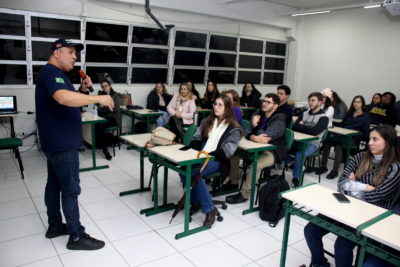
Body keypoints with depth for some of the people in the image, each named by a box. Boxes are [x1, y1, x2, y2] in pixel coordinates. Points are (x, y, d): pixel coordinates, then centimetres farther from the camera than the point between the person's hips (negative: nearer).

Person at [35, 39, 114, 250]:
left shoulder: (55, 73, 17)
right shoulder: (51, 72, -17)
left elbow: (68, 101, 20)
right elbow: (63, 98, -37)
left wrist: (82, 89, 3)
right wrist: (98, 98, -33)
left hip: (56, 141, 11)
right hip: (62, 142, -11)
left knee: (54, 184, 16)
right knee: (70, 188, -4)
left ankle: (55, 226, 29)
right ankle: (76, 236, 5)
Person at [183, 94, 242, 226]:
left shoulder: (233, 128, 0)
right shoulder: (207, 122, 19)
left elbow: (227, 152, -10)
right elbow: (196, 140, 15)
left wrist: (208, 155, -21)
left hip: (217, 161, -5)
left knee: (193, 173, -33)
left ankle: (209, 209, -19)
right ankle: (195, 201, -8)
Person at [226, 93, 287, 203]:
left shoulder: (279, 119, -14)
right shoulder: (258, 114, 3)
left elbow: (266, 136, -25)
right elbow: (248, 132, -5)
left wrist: (255, 125, -11)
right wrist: (254, 137, -27)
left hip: (273, 151, -7)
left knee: (256, 164, -33)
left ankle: (244, 195, -17)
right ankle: (233, 182, 8)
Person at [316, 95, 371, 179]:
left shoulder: (366, 116, 8)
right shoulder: (349, 113, 24)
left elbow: (365, 133, 0)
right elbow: (341, 124, 25)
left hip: (354, 139, -5)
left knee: (338, 145, -36)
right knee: (327, 141, -27)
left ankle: (335, 171, -35)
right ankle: (323, 166, -26)